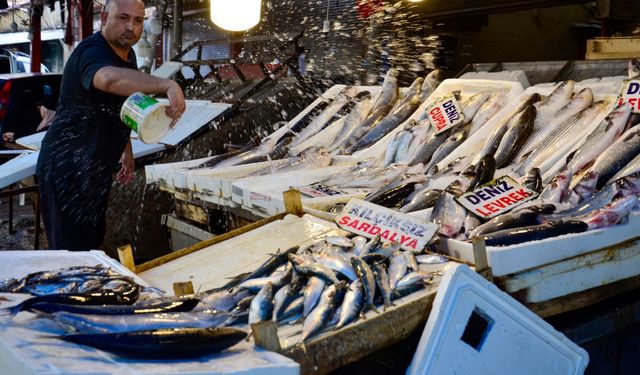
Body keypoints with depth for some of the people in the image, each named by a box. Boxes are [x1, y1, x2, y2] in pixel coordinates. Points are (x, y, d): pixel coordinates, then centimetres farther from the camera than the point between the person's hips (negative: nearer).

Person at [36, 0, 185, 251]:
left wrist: (127, 152, 24)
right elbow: (110, 79, -47)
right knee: (73, 250, -7)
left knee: (93, 242, 17)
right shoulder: (91, 52, -21)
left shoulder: (128, 55, 9)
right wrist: (167, 86, -60)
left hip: (96, 171, 9)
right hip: (67, 171, -9)